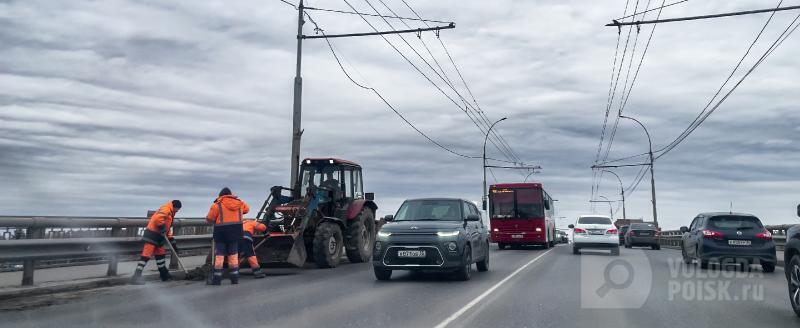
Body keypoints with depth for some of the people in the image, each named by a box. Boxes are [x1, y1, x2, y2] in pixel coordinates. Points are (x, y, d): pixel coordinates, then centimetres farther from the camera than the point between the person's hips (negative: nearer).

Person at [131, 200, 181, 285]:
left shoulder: (170, 214, 23)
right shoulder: (166, 209, -9)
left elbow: (168, 229, 26)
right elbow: (158, 218, -29)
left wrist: (172, 241, 20)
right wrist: (162, 228, -21)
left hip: (158, 236, 10)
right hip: (152, 234, -10)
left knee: (160, 254, 14)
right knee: (146, 255, -13)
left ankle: (164, 275, 23)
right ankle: (137, 276, -16)